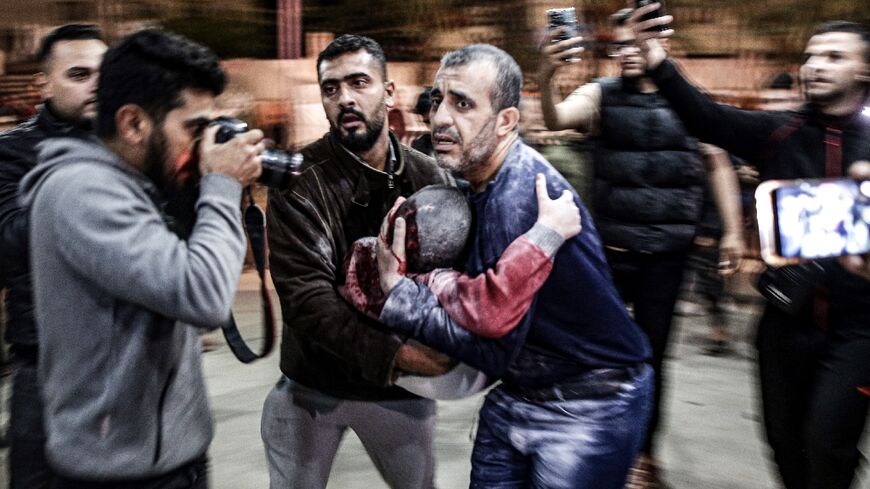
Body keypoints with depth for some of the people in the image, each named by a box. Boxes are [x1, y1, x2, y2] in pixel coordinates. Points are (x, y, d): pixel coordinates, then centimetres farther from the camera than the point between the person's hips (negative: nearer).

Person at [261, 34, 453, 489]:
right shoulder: (298, 179, -14)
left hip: (402, 386, 3)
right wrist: (393, 354, -31)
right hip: (312, 384, -2)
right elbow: (306, 296, -22)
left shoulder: (429, 177, -3)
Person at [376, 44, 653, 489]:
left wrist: (397, 290, -20)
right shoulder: (480, 180, 1)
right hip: (516, 394, 8)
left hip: (586, 411, -8)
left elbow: (494, 350, -25)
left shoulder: (521, 195, -27)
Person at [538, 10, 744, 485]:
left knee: (652, 353, 12)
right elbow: (556, 119, -21)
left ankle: (644, 451, 29)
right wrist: (545, 79, -41)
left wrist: (732, 230, 6)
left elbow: (718, 164, 12)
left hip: (668, 252, 1)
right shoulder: (600, 95, -2)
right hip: (610, 248, -1)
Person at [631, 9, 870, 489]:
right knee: (784, 435, 15)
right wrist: (657, 61, -31)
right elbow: (704, 115, -15)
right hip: (786, 319, 2)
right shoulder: (777, 133, 0)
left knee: (826, 442, -6)